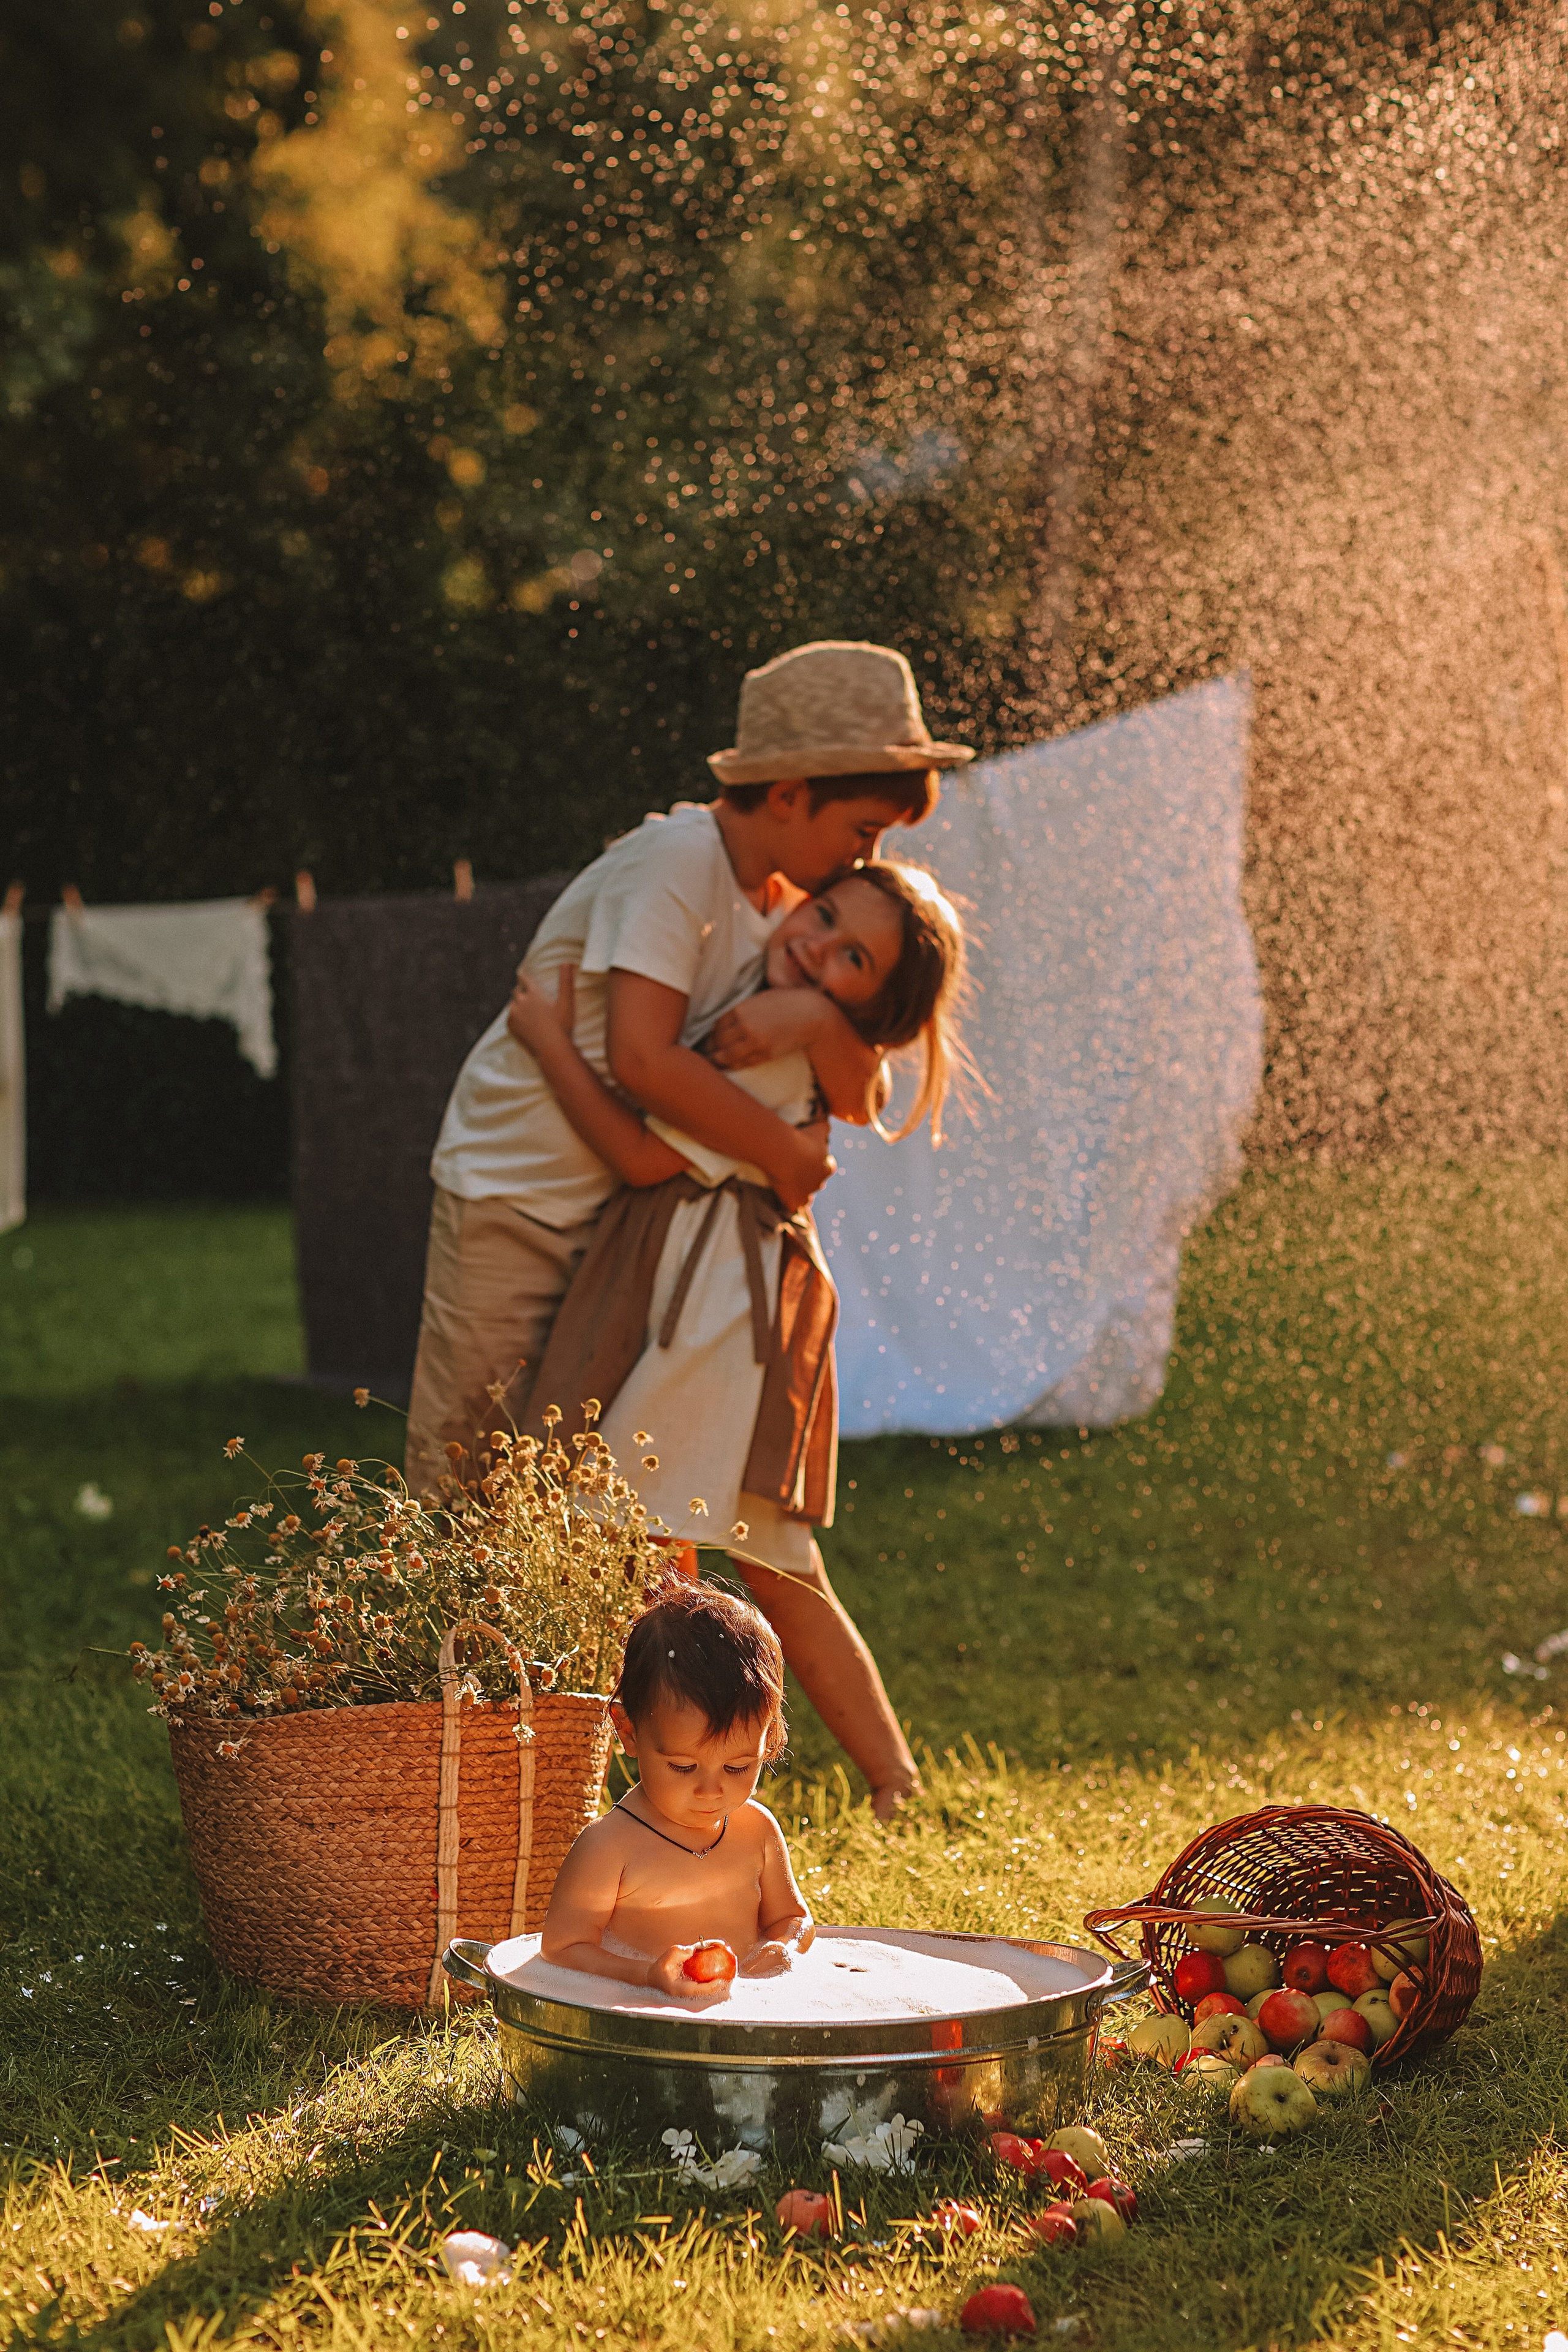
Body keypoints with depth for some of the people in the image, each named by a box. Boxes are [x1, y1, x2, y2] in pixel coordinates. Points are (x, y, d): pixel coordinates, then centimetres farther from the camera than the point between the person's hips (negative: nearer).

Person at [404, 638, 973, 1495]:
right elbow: (644, 1058, -31)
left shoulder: (783, 901, 4)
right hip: (513, 1193, -7)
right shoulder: (675, 860, -21)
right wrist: (785, 1152, -22)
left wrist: (822, 1015, -12)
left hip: (628, 1202, 7)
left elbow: (857, 1100, 8)